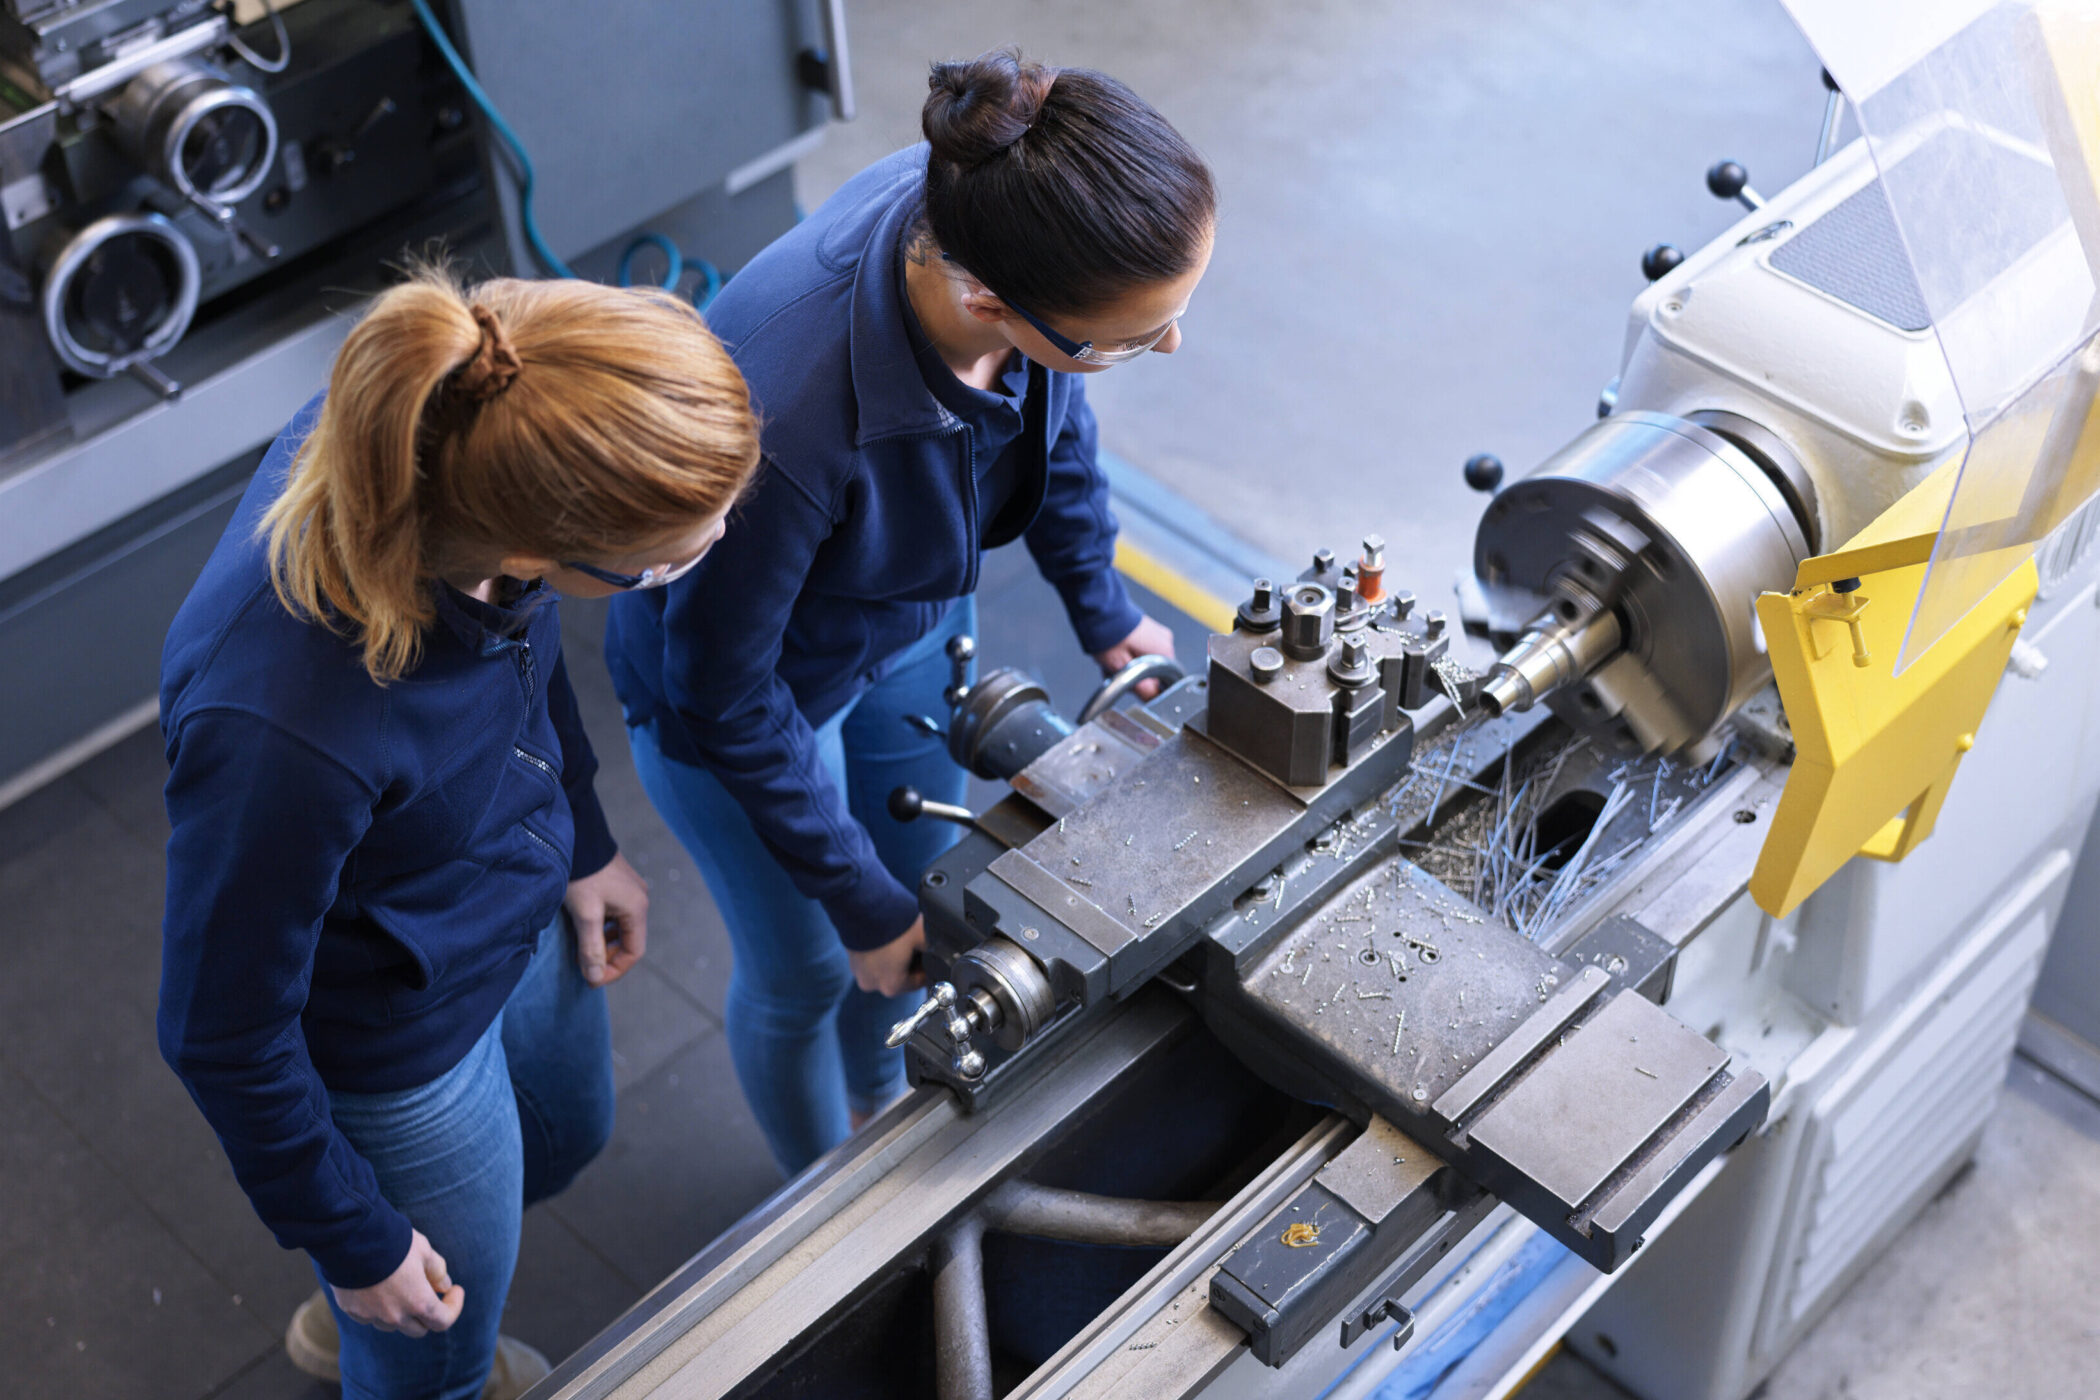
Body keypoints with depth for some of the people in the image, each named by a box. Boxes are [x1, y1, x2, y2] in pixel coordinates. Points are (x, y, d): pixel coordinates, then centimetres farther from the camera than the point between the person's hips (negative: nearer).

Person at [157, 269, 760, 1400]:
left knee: (566, 1135, 35)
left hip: (520, 907, 7)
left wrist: (582, 840, 10)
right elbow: (223, 1034, -26)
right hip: (395, 1044, -7)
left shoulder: (445, 434, -27)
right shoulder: (281, 723, -45)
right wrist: (353, 1242, -11)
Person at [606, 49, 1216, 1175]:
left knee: (921, 891, 27)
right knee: (807, 965, 19)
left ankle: (878, 1114, 60)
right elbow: (723, 688, -28)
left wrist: (1100, 608, 5)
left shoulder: (994, 218, -29)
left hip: (908, 626, 6)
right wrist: (856, 898, -18)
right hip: (746, 675, -5)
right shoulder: (788, 412, -47)